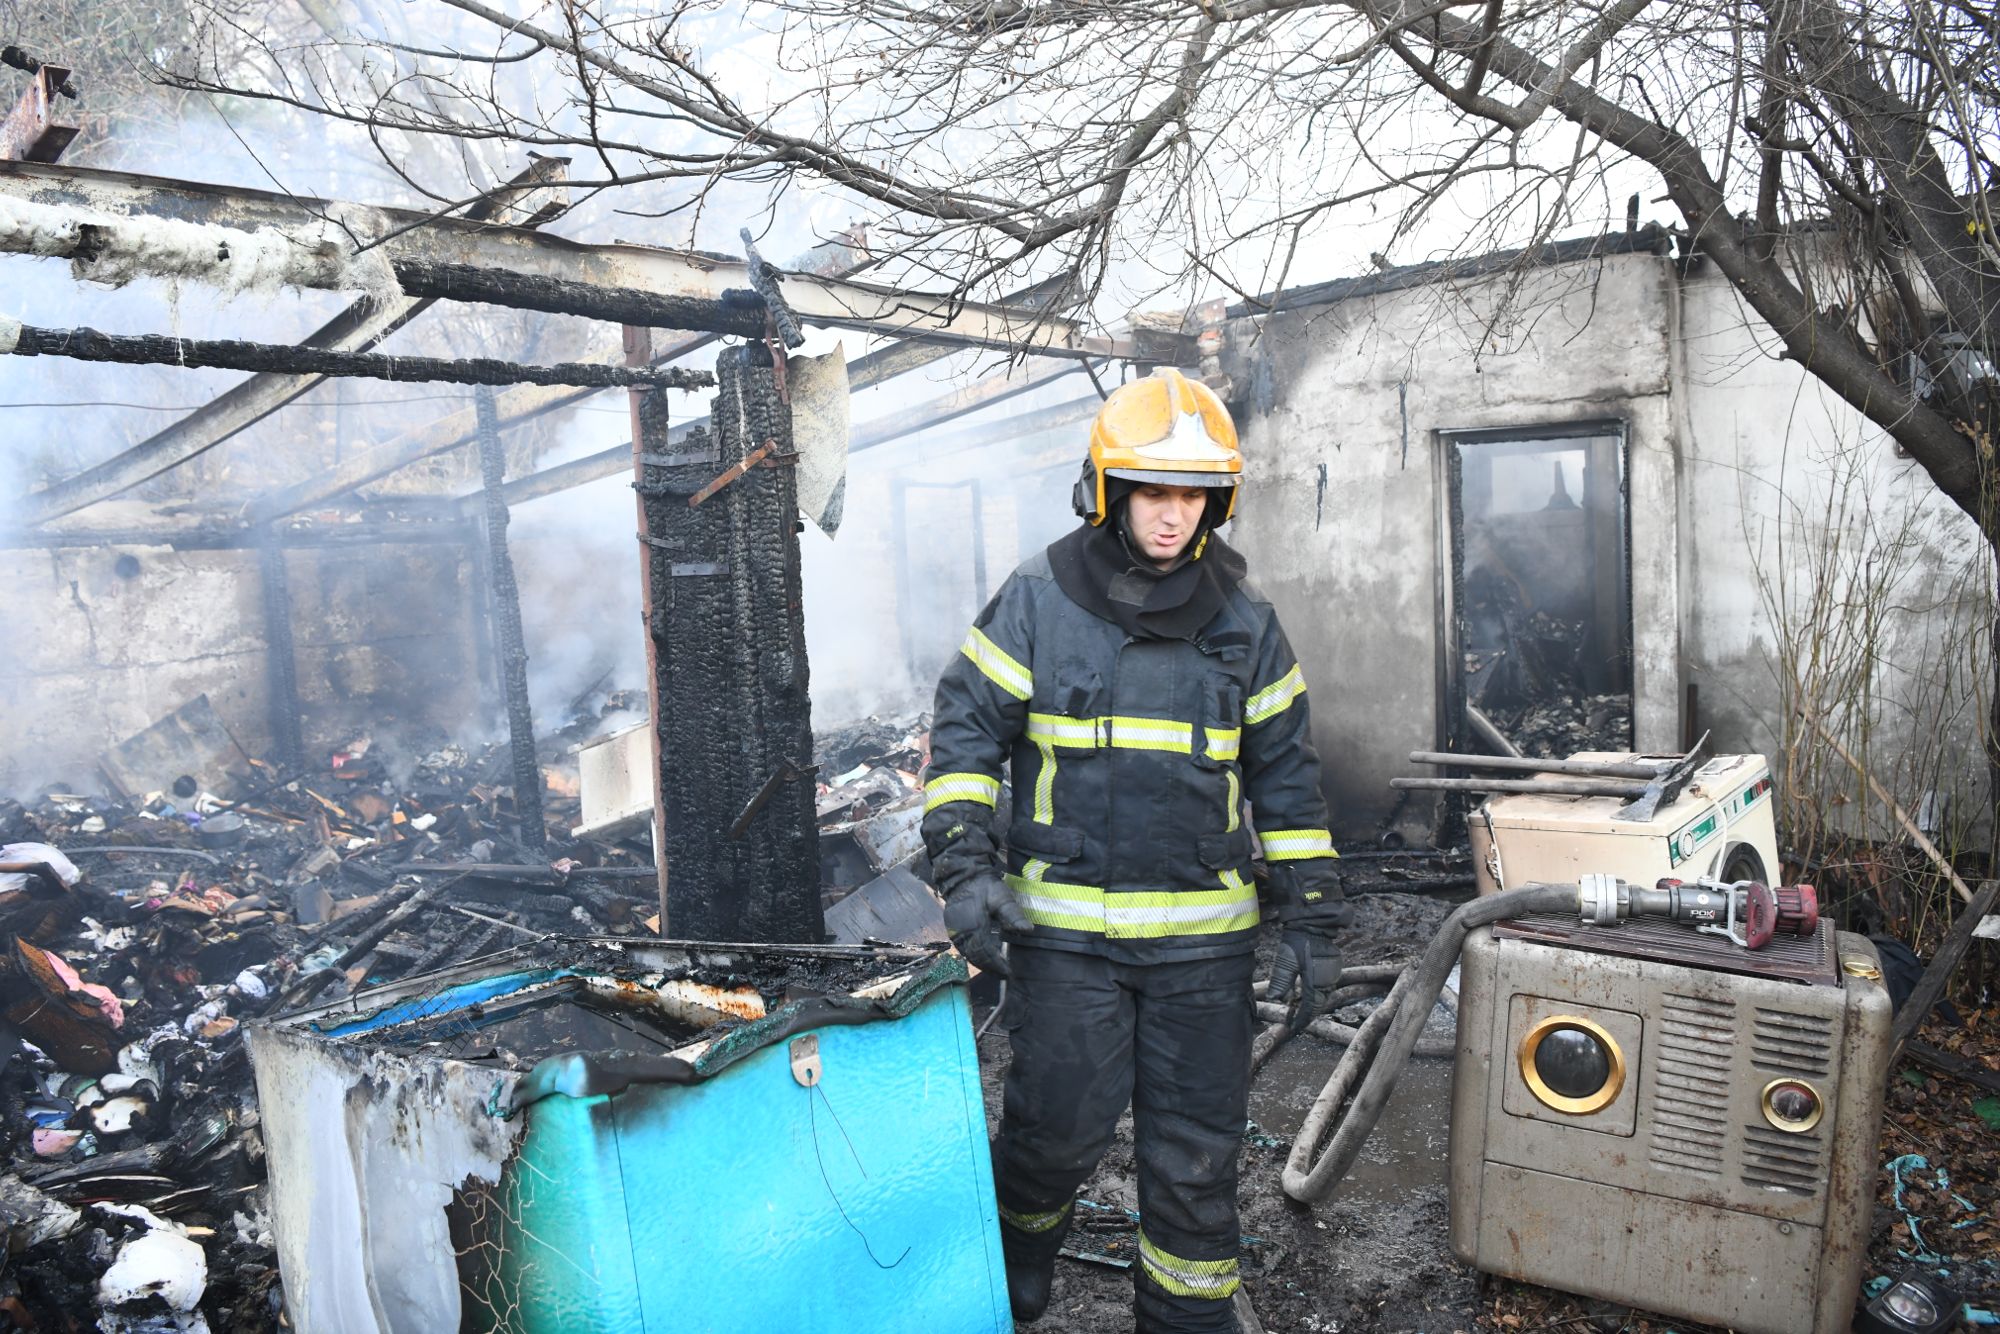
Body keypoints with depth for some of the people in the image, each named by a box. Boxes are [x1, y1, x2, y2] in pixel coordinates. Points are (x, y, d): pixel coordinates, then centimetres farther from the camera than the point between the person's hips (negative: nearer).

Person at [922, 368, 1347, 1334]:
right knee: (1059, 1126, 6)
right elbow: (964, 735, -2)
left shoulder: (1244, 625, 4)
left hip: (1205, 931, 2)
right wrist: (967, 871, -13)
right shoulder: (1035, 604, -3)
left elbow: (1286, 777, 8)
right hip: (1065, 923, -2)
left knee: (1195, 1148, 10)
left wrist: (1309, 919, 4)